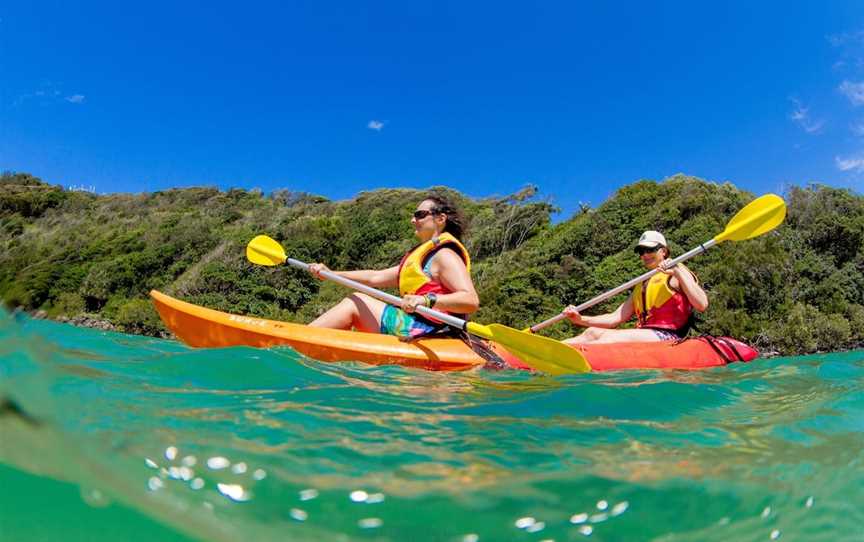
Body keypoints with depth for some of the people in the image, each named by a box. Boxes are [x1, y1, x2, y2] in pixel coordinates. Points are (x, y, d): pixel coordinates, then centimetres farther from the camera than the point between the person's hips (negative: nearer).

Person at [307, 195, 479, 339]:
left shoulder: (444, 255, -9)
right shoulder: (423, 255, 21)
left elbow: (472, 301, -24)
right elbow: (375, 277, 18)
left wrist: (427, 300, -36)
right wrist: (331, 274, 12)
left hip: (427, 331, -10)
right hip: (417, 330, 10)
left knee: (354, 302, -5)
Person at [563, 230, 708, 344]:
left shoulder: (678, 272, 7)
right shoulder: (641, 287, 26)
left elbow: (702, 305, -9)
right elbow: (616, 318, 16)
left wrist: (677, 272, -14)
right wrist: (581, 319, 2)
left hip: (667, 336, -6)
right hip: (643, 334, 6)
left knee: (610, 337, -28)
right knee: (593, 332, -13)